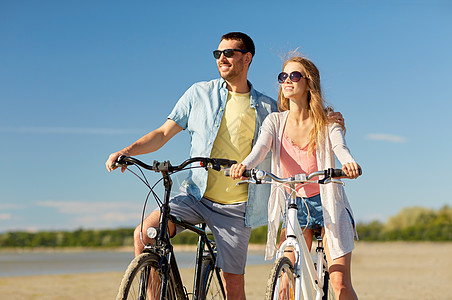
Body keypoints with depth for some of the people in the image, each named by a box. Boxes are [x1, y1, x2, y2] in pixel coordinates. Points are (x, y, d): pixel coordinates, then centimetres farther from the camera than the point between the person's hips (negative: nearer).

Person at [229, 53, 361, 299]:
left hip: (327, 204, -2)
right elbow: (261, 147, -17)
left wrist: (349, 163, -48)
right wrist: (244, 165, -40)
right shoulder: (275, 121, 1)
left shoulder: (327, 122, -5)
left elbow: (340, 147, -23)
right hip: (294, 205, 2)